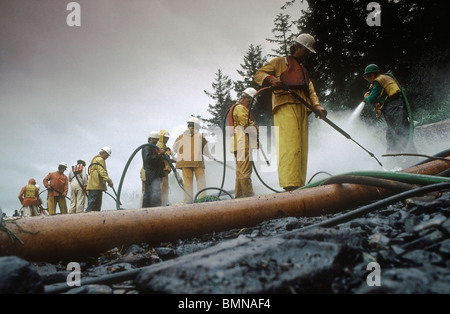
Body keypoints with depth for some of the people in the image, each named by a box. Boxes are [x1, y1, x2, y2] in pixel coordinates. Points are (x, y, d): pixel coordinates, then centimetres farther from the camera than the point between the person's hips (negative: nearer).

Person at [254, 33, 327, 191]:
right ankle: (290, 185, -29)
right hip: (285, 106, -7)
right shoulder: (280, 62, 16)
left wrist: (317, 106, -2)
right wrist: (271, 79, -17)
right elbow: (259, 74, 6)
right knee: (290, 145, -21)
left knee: (301, 148, 0)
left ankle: (299, 186, -1)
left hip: (302, 110, 7)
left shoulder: (303, 71, 34)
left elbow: (310, 90, 19)